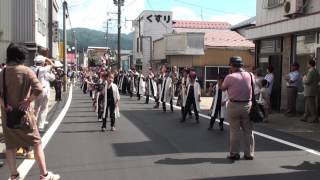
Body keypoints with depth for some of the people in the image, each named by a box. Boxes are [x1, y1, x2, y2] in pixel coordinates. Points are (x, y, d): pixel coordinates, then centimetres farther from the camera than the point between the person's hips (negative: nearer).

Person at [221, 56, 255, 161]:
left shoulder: (230, 77, -13)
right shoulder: (250, 75, -2)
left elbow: (222, 88, 0)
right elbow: (254, 86, 12)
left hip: (233, 106, -3)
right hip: (247, 105, 3)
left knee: (234, 131, 5)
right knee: (248, 131, 11)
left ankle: (234, 153, 9)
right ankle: (249, 153, 17)